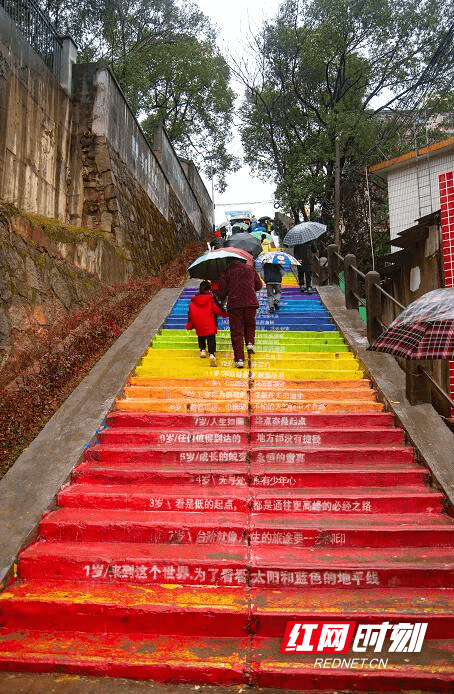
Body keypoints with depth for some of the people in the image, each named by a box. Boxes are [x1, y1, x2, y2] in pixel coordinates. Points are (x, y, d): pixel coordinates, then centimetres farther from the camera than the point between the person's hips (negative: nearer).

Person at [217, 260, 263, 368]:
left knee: (236, 331, 2)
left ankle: (239, 358, -2)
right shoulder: (250, 269, 12)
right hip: (251, 302, 2)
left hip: (234, 304, -1)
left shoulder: (227, 273, 7)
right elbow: (259, 285, 16)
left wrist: (221, 300, 23)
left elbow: (222, 291, 3)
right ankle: (250, 342, -1)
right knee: (250, 325, 25)